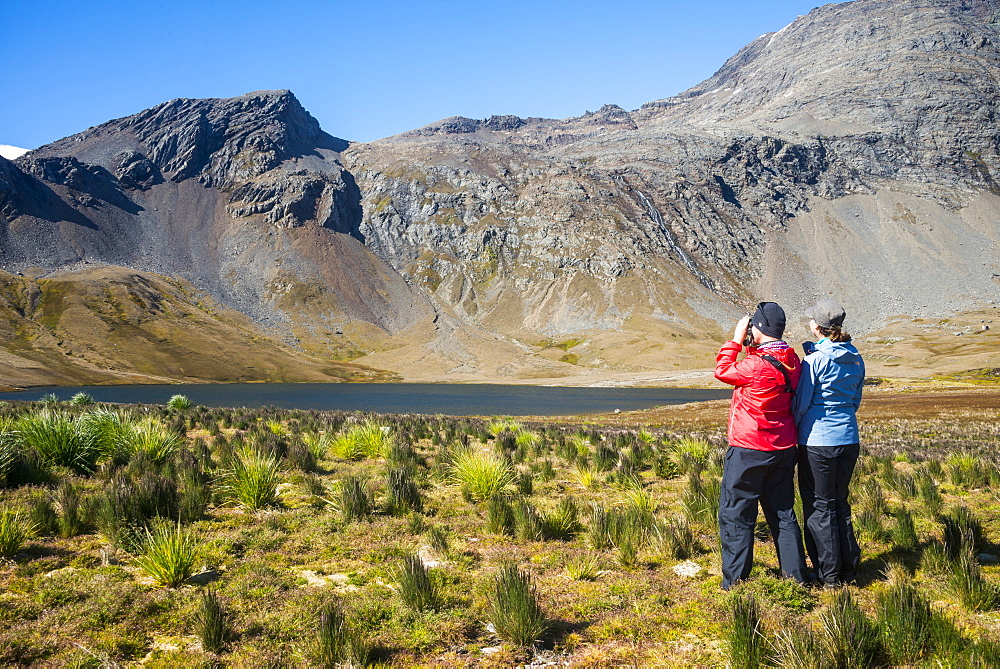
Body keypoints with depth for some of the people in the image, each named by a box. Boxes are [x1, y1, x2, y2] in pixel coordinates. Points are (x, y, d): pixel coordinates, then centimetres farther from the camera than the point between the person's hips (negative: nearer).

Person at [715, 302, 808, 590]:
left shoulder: (757, 365, -22)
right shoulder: (792, 361, 2)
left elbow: (723, 371, -5)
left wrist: (736, 339, 1)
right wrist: (751, 346, 11)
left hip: (749, 450, -7)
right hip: (784, 449, 8)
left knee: (735, 515, 4)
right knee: (782, 514, 17)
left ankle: (735, 582, 9)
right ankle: (795, 576, 21)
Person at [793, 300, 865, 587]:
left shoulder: (815, 360, -14)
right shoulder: (855, 360, 5)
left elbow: (801, 403, -10)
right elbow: (856, 400, 15)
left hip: (817, 441, -6)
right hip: (849, 439, 6)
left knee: (819, 506, 5)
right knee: (840, 503, 18)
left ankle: (829, 574, 10)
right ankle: (849, 569, 23)